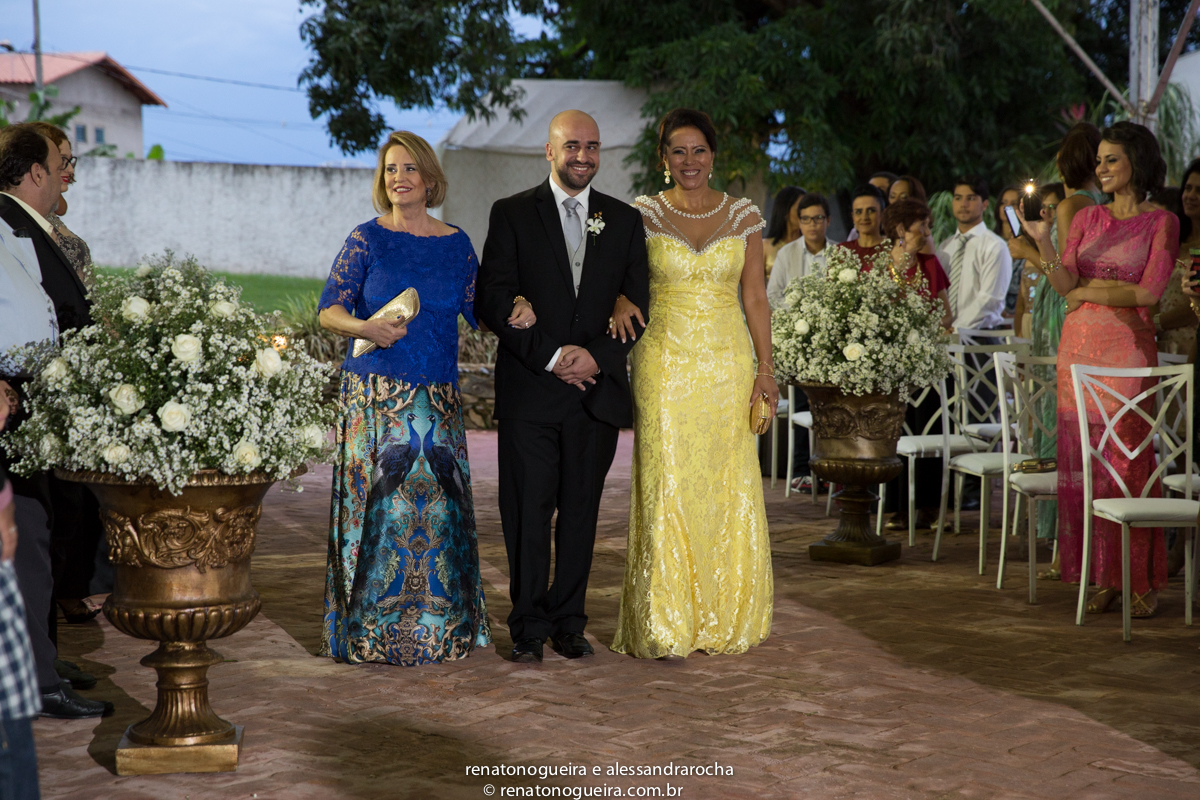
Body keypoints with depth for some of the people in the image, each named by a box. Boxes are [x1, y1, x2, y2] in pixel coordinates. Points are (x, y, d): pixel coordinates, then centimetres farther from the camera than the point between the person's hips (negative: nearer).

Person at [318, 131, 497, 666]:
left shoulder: (456, 244, 11)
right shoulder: (367, 239, 2)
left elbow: (478, 308, 14)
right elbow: (329, 309, -2)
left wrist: (516, 315, -6)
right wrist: (364, 328, -21)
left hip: (438, 400, 3)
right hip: (375, 395, -3)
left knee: (439, 502, 2)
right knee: (378, 500, -5)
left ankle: (438, 625, 14)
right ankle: (371, 631, 5)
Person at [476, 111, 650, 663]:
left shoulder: (624, 220, 11)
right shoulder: (512, 214, 3)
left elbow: (638, 305, 7)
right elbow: (493, 301, -4)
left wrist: (596, 355, -10)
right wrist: (550, 356, -12)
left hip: (597, 389, 2)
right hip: (529, 390, -2)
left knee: (581, 511, 7)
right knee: (528, 511, 0)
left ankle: (568, 622, 17)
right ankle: (529, 626, 10)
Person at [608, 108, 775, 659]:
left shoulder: (744, 216, 5)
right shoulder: (643, 214, 1)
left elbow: (755, 297, 6)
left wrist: (765, 369, 0)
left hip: (728, 363, 2)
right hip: (666, 361, -2)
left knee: (728, 490, 4)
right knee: (667, 486, -4)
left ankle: (724, 619, 16)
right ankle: (664, 627, 2)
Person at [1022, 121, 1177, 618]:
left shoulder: (1161, 222, 1)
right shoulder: (1087, 218, 13)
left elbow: (1148, 291, -8)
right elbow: (1065, 285, 2)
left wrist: (1089, 290, -2)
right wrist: (1042, 240, -12)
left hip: (1128, 345, -4)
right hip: (1079, 345, 4)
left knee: (1128, 460, -7)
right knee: (1083, 460, 1)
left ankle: (1143, 580, 2)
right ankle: (1104, 577, 9)